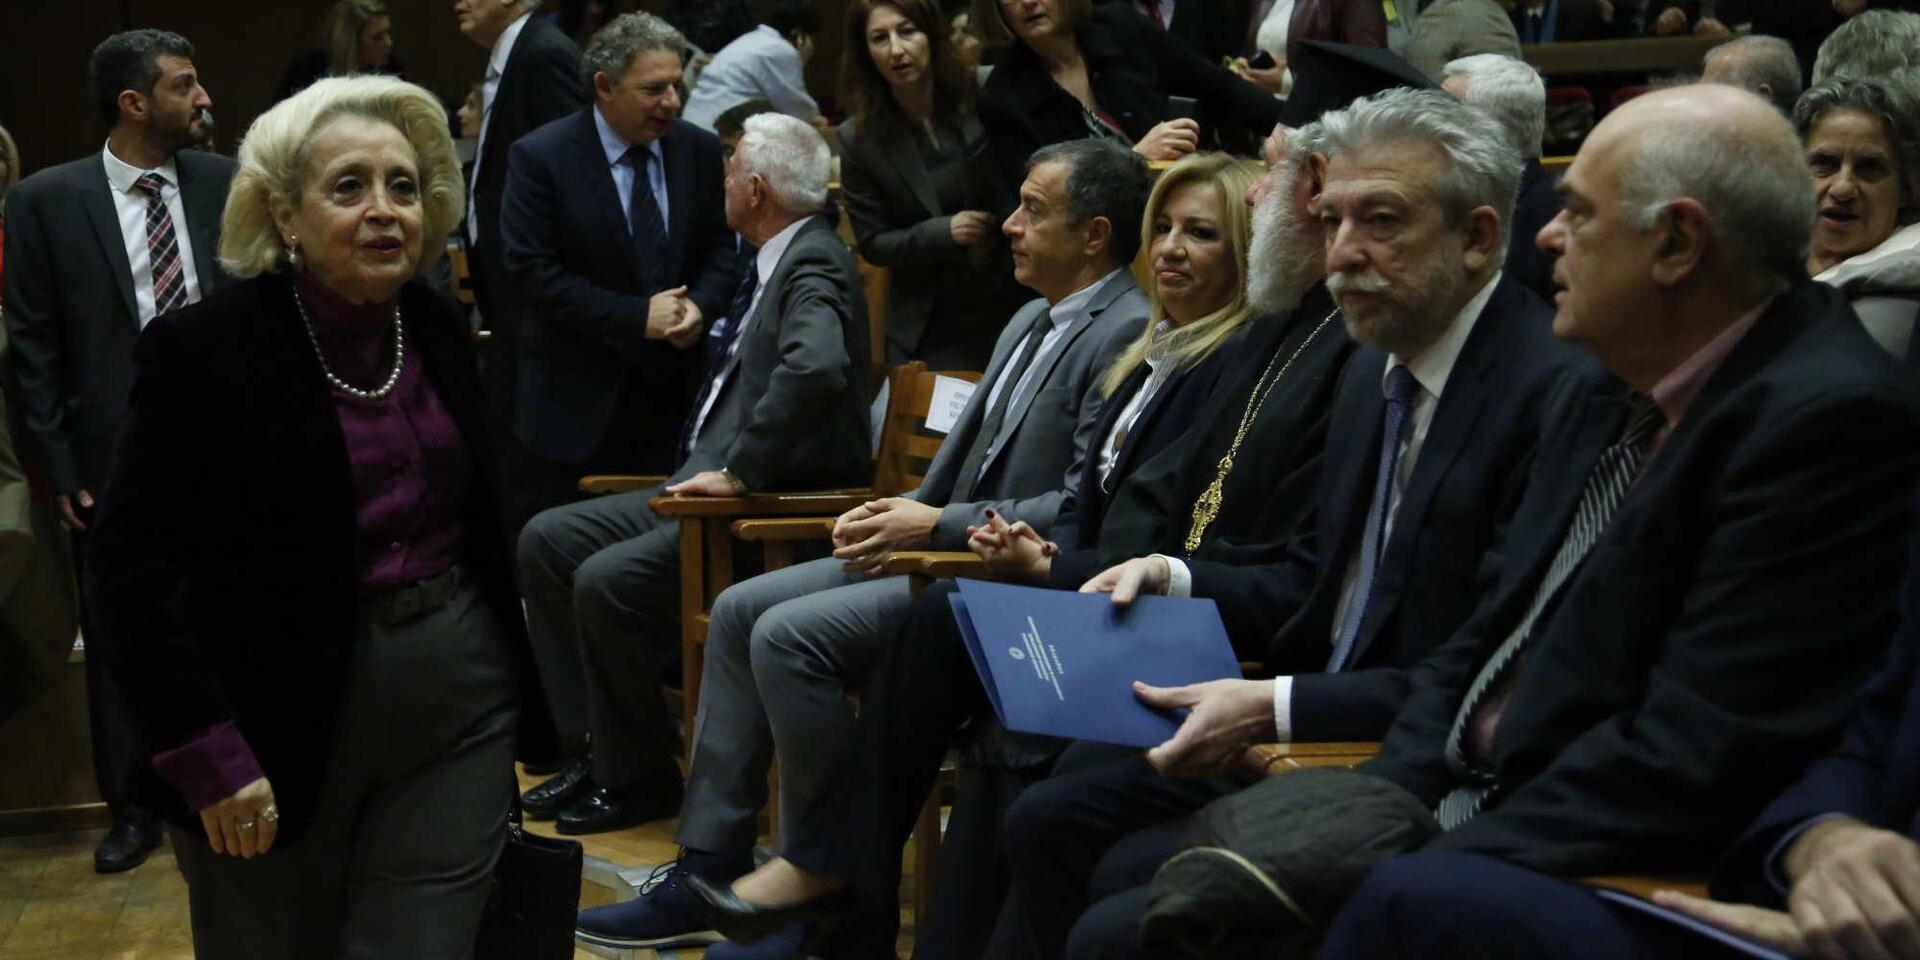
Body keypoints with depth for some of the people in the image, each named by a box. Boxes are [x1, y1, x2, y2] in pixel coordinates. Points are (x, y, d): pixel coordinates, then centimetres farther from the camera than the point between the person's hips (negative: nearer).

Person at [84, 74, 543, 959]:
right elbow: (134, 571, -14)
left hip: (457, 709, 4)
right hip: (280, 725, -4)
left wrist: (509, 675, 15)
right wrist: (208, 755, -19)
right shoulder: (203, 350, -13)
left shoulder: (436, 328, 4)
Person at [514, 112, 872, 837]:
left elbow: (815, 368, -35)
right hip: (713, 479, 10)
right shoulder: (772, 263, 15)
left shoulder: (814, 266, -16)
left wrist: (739, 472, -28)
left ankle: (640, 776, -4)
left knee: (607, 582, -24)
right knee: (547, 539, 5)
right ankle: (604, 742, 9)